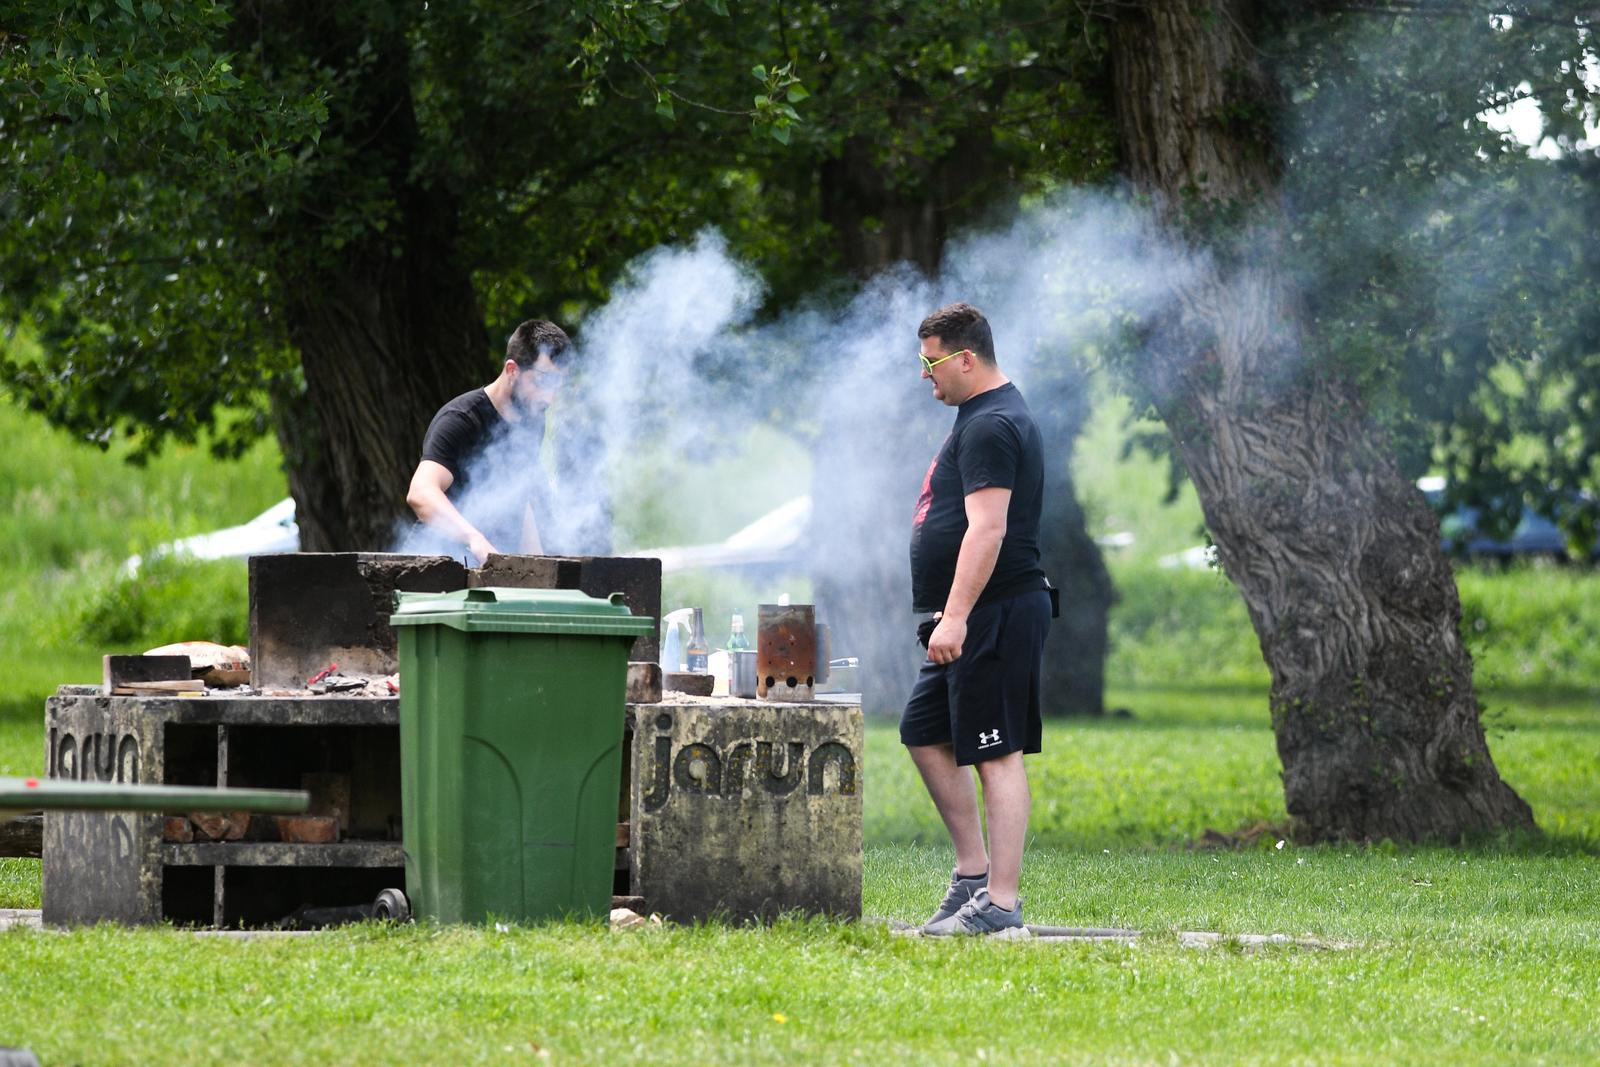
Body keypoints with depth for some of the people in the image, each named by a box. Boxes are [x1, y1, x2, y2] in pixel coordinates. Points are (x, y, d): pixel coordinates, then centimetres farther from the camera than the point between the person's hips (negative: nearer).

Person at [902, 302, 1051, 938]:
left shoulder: (991, 427, -16)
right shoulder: (988, 416, 19)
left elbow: (987, 530, -24)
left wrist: (956, 617, -28)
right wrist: (950, 616, 27)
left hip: (997, 616, -11)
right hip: (975, 620, 11)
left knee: (998, 756, -10)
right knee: (926, 734, 17)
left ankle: (1001, 905, -11)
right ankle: (973, 872, 21)